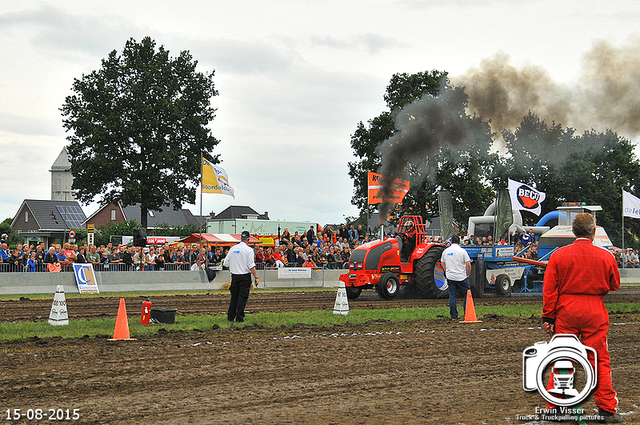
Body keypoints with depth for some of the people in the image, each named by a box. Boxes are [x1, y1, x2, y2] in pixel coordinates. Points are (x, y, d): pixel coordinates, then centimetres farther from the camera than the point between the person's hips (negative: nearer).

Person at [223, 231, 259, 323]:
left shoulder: (233, 248, 6)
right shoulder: (248, 250, -9)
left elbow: (226, 263, 9)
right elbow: (251, 266, -14)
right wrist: (256, 277, -12)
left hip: (234, 276, 5)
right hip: (245, 276, -5)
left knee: (234, 297, 12)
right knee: (242, 297, -1)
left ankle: (230, 317, 14)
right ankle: (239, 318, -4)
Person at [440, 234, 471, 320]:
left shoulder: (445, 251, 5)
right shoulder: (462, 251, -8)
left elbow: (443, 264, 14)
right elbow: (468, 264, -9)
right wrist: (467, 274, 4)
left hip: (450, 277, 4)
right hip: (461, 277, -4)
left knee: (452, 296, 5)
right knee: (467, 294, 7)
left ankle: (454, 316, 4)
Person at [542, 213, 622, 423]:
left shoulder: (558, 255, -4)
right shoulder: (606, 256, -4)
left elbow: (549, 289, -3)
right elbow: (615, 285, 10)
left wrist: (548, 317, 2)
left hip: (566, 311, 1)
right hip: (595, 313, -1)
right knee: (600, 361, 6)